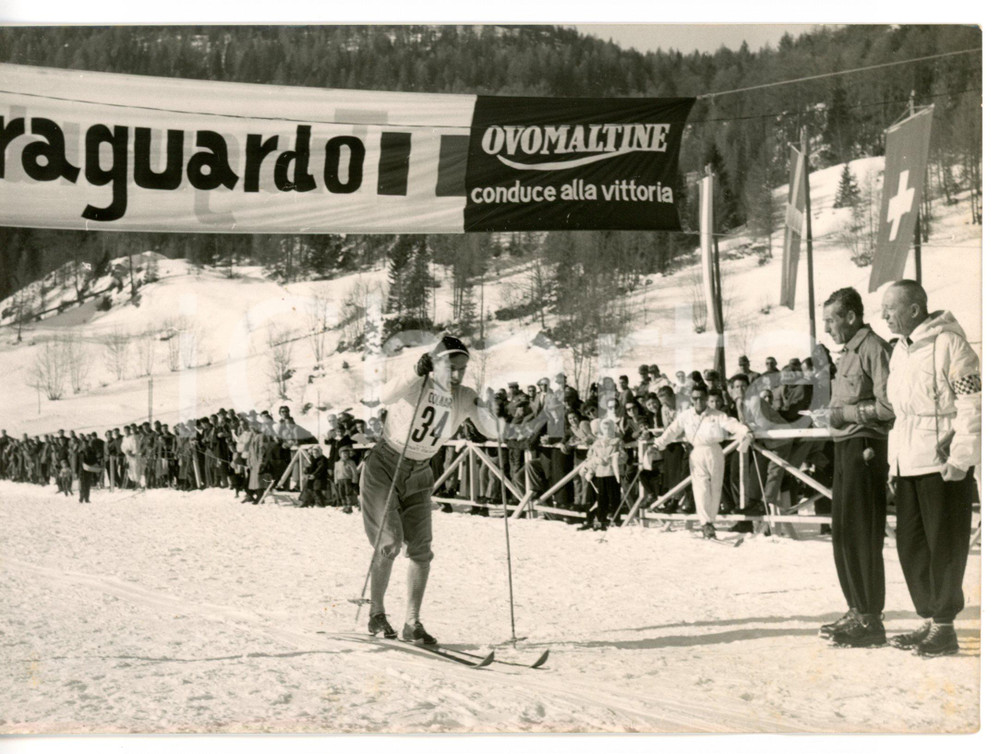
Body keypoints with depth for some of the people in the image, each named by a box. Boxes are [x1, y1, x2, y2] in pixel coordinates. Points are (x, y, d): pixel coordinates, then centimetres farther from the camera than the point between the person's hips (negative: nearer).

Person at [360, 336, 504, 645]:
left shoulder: (465, 398, -4)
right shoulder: (417, 386, -20)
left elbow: (492, 432, -6)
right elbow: (387, 396, -40)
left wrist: (485, 413, -26)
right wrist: (417, 374, -52)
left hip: (419, 475, 5)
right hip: (384, 468, -5)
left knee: (421, 550, -4)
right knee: (389, 543, -13)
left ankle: (412, 624, 3)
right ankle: (376, 614, 4)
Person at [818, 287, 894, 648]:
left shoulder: (874, 348, -12)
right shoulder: (848, 352, 17)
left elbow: (888, 405, -19)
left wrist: (842, 413, -15)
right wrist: (830, 413, 5)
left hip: (864, 449, -10)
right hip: (844, 448, 10)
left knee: (861, 536, -6)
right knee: (843, 532, 14)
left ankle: (870, 621, 1)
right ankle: (857, 610, 25)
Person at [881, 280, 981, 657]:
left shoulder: (949, 343, -11)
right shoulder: (900, 350, 15)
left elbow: (973, 406, -14)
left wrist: (960, 459, -16)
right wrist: (894, 461, 17)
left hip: (943, 467, -8)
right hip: (909, 466, 8)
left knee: (944, 548, -1)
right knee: (911, 546, 10)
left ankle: (944, 627, 7)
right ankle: (929, 622, 19)